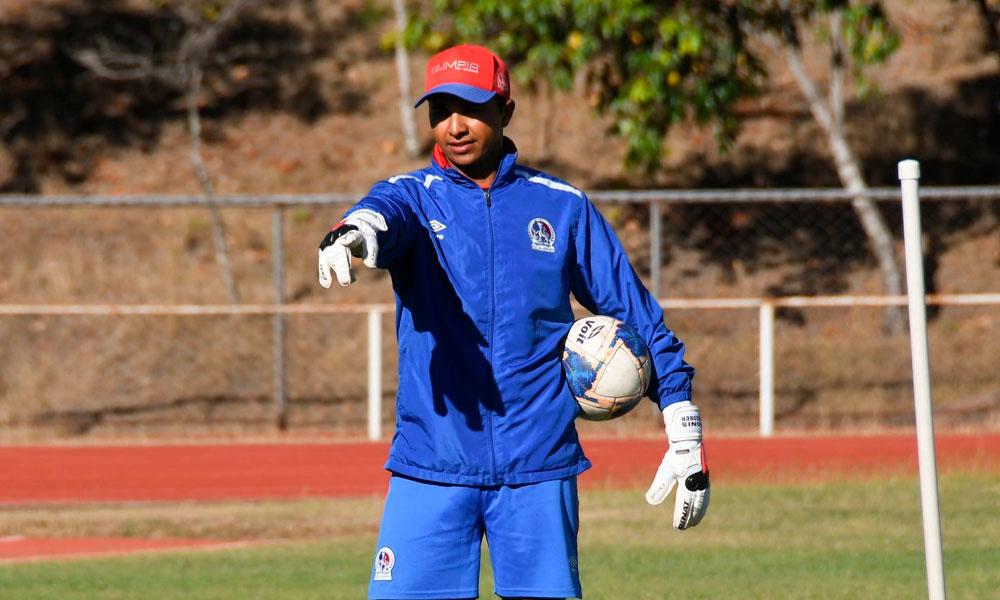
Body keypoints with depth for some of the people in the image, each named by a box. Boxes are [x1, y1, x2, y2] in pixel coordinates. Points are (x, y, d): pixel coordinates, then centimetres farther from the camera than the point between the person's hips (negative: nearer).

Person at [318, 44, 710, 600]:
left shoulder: (563, 207, 8)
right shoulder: (414, 196, 5)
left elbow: (636, 314, 11)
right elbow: (385, 213, -20)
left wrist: (686, 439, 5)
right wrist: (356, 231, -46)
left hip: (539, 469, 1)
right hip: (431, 466, 0)